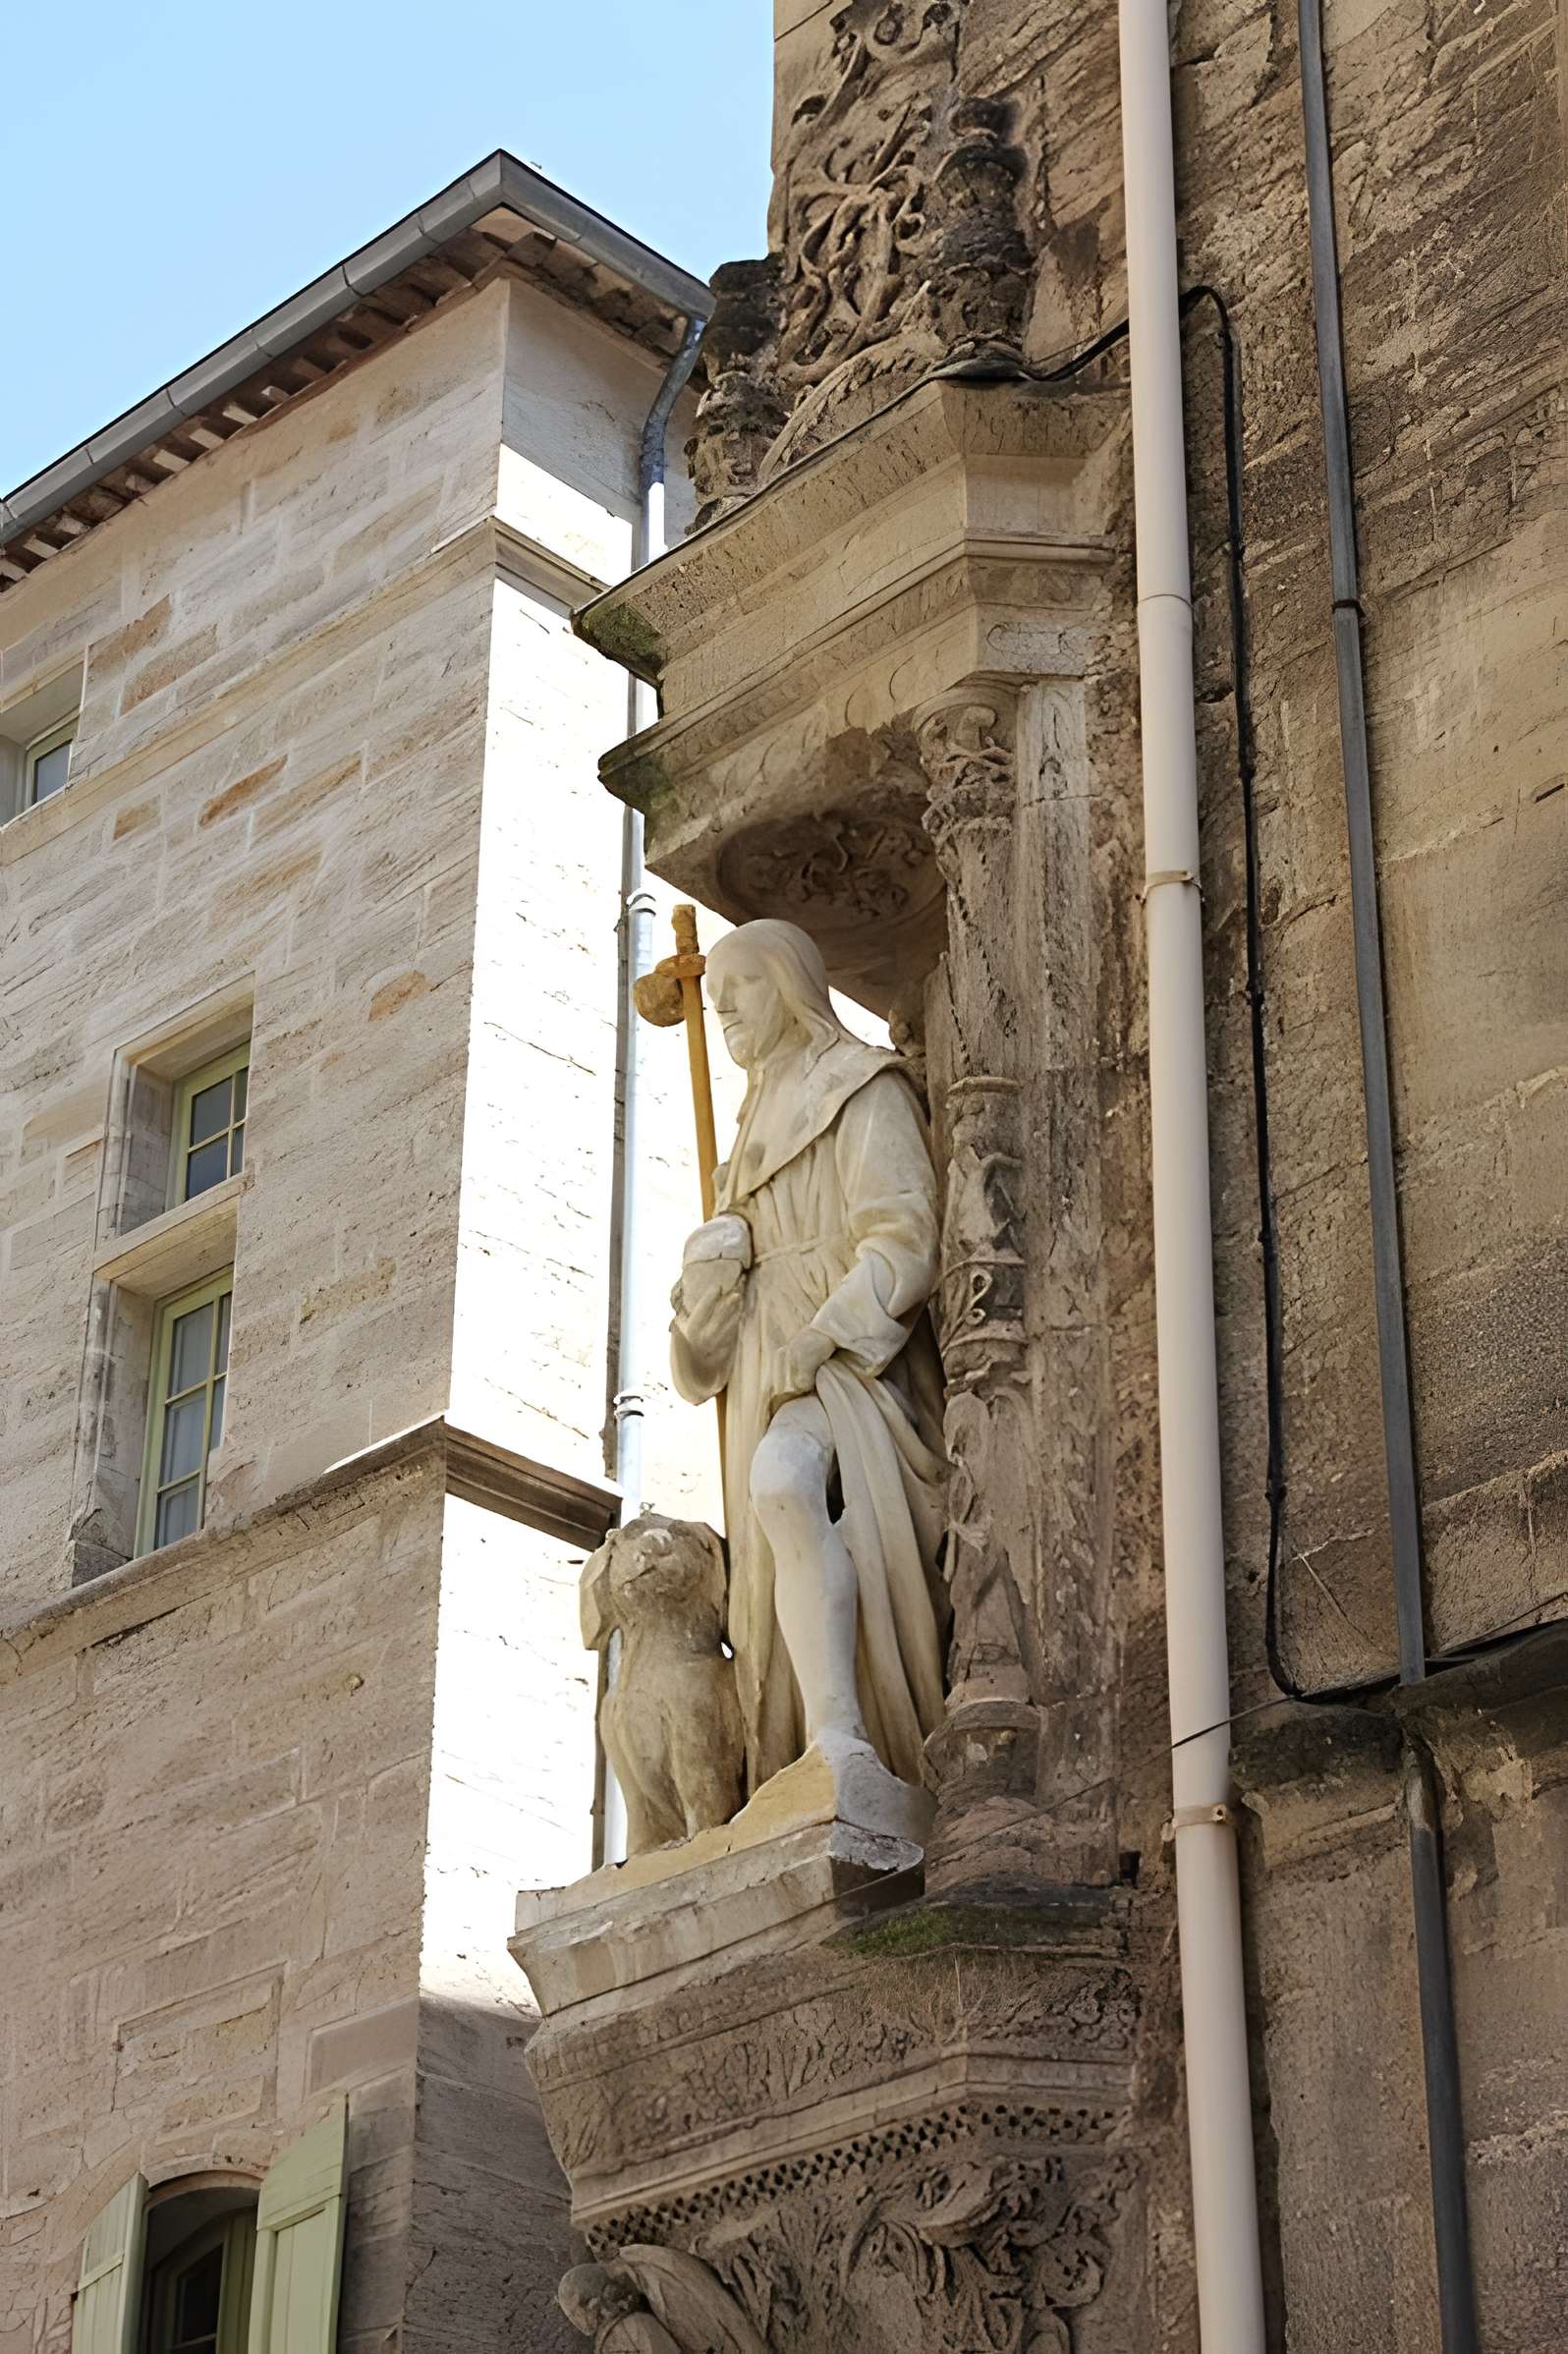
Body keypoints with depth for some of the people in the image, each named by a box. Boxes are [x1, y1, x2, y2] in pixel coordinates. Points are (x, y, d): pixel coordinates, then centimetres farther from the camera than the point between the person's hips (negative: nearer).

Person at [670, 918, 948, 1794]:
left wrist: (822, 1337, -20)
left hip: (853, 1357, -8)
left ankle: (841, 1743, -47)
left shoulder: (863, 1088, 5)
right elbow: (724, 1263, 24)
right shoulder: (766, 1117, 29)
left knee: (786, 1482, -35)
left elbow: (903, 1237, -9)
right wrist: (709, 1262, 0)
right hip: (773, 1370, 8)